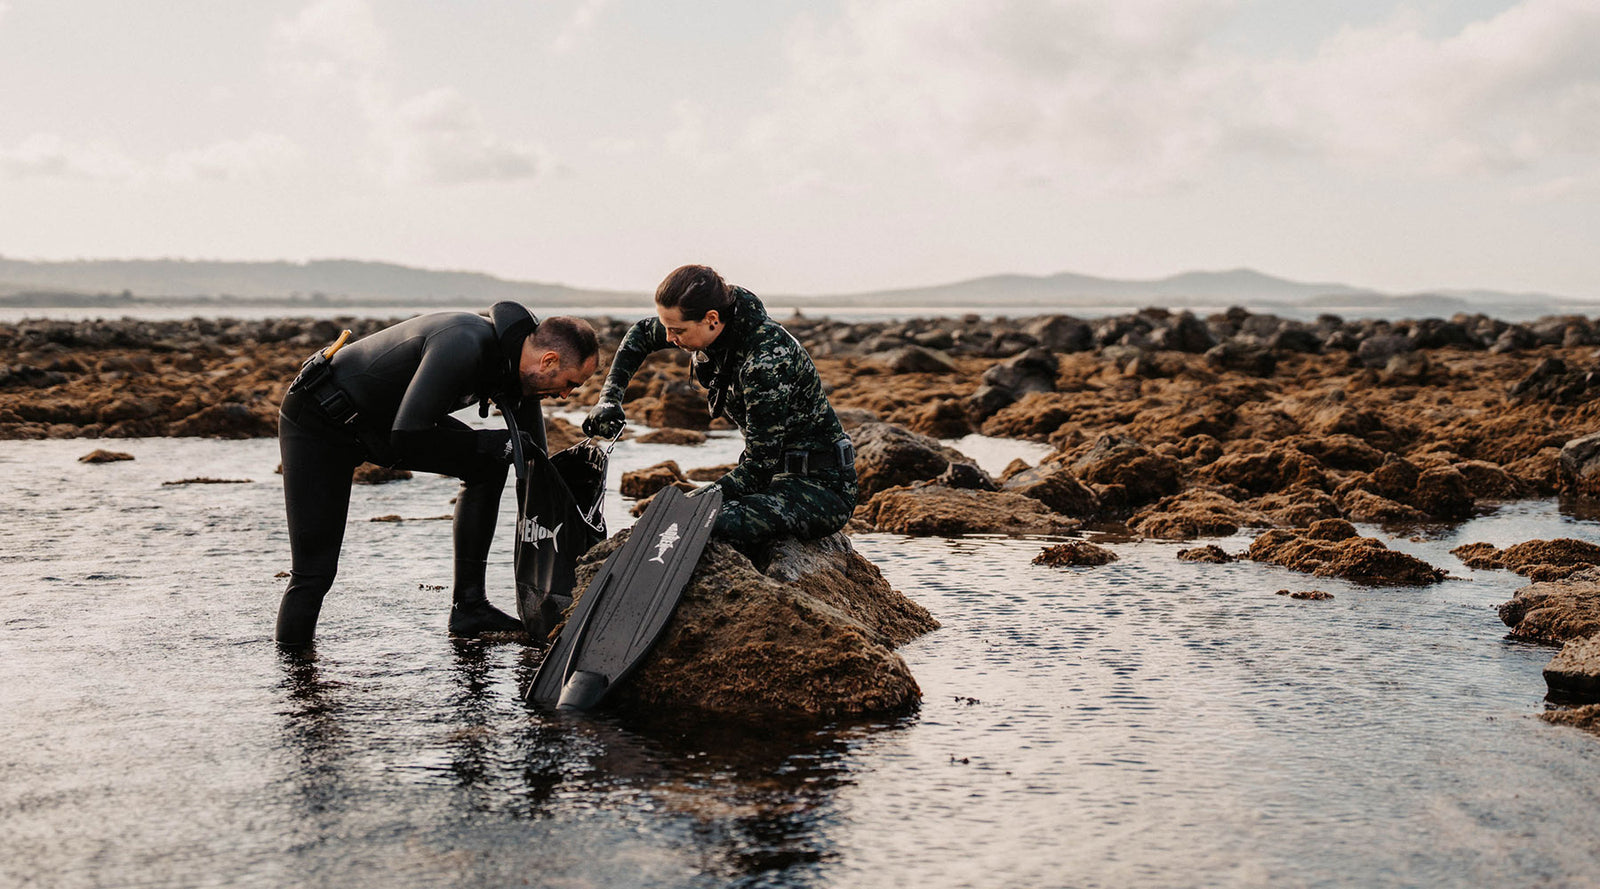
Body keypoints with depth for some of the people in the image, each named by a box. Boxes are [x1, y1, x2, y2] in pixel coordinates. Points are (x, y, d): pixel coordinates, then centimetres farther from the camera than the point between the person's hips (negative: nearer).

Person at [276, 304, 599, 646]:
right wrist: (488, 443, -24)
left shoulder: (516, 362, -6)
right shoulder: (464, 347, -34)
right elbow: (407, 438, -35)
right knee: (315, 572, -11)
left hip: (384, 420, 8)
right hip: (317, 424, -8)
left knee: (488, 464, -2)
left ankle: (468, 606, 1)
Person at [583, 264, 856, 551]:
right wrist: (610, 396, 5)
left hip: (822, 484, -9)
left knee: (715, 526, -34)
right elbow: (641, 333, 17)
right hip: (776, 474, 9)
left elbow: (760, 466, -25)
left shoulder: (767, 360, -28)